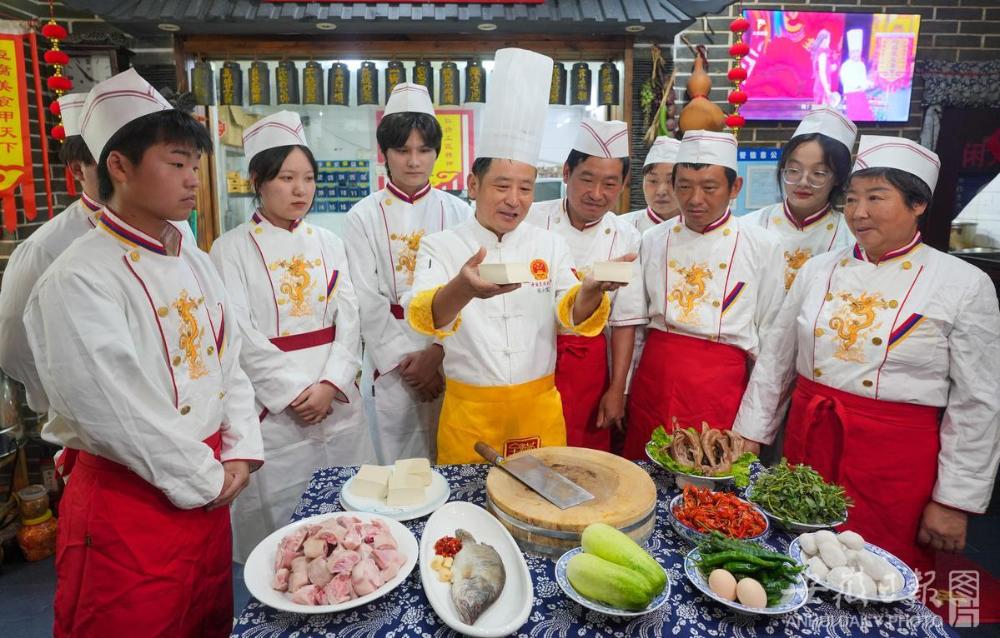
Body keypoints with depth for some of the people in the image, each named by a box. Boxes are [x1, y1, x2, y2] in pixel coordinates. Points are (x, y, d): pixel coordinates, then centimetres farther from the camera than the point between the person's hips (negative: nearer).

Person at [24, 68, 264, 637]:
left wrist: (239, 455, -1)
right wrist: (205, 479, -13)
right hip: (129, 504, -7)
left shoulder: (197, 263, 7)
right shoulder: (78, 280, -17)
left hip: (210, 490, 7)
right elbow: (113, 411, -22)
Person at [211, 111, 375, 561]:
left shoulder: (328, 244, 9)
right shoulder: (232, 249, -3)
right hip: (272, 404, -3)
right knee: (279, 512, 5)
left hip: (336, 398, 4)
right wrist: (294, 392, -13)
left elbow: (349, 320, 2)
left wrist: (329, 385, -10)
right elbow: (241, 334, -9)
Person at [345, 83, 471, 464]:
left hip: (449, 356, 1)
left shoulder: (458, 213, 2)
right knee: (396, 462, 8)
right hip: (390, 359, -1)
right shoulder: (364, 216, 0)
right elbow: (368, 301, -5)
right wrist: (404, 360, -9)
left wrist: (436, 352, -13)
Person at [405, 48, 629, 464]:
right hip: (469, 412, -2)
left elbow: (576, 316, -11)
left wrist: (592, 289, -34)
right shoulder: (441, 247, -5)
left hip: (540, 409, 2)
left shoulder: (550, 246, 2)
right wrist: (464, 289, -45)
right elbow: (426, 316, -23)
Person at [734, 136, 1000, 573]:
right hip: (809, 446, 3)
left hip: (895, 462, -3)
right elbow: (775, 362, 8)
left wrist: (955, 502, -5)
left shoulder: (965, 285, -5)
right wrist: (749, 436, 6)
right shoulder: (818, 270, 4)